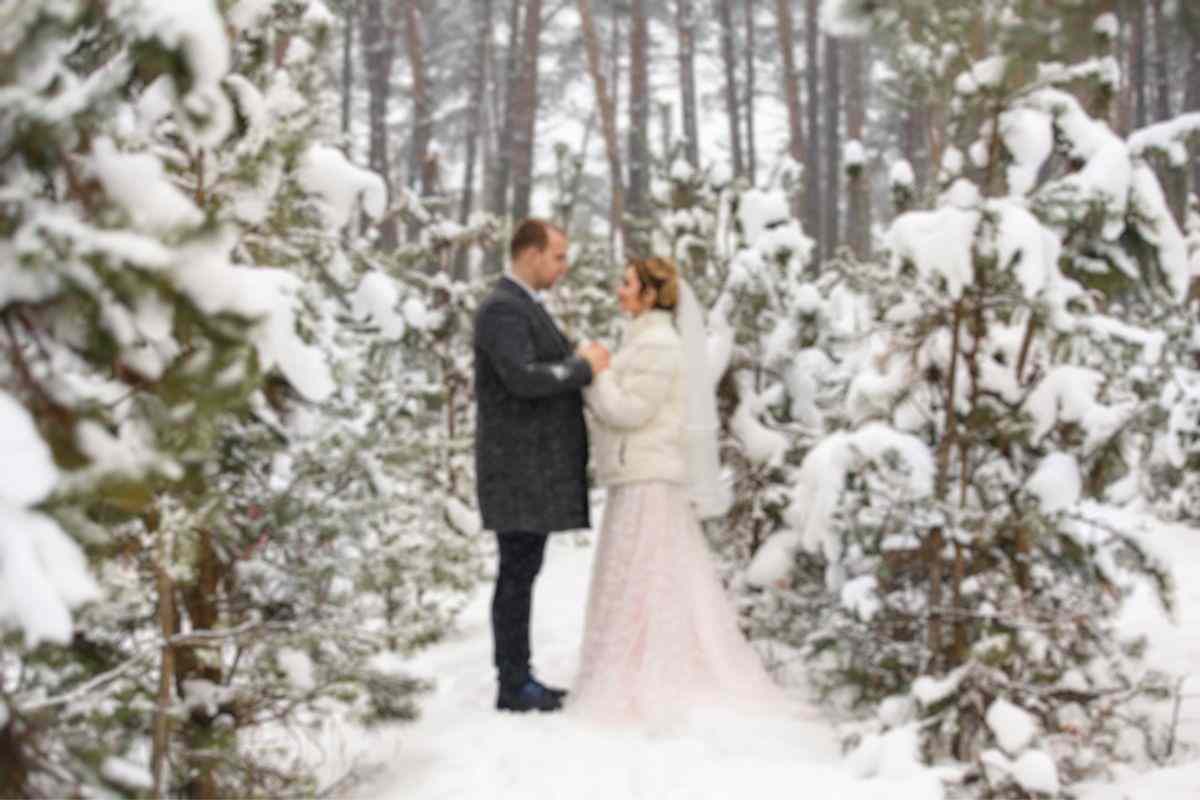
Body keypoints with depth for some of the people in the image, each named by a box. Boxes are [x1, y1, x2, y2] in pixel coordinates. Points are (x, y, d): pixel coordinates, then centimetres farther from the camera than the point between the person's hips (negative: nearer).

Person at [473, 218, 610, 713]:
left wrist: (585, 363, 4)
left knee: (523, 571, 12)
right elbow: (523, 380, -27)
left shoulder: (525, 307, 19)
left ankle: (519, 678, 18)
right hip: (519, 466, -10)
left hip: (535, 466, 10)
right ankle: (512, 686, 1)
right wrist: (584, 366, -15)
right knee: (517, 573, -5)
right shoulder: (502, 309, -15)